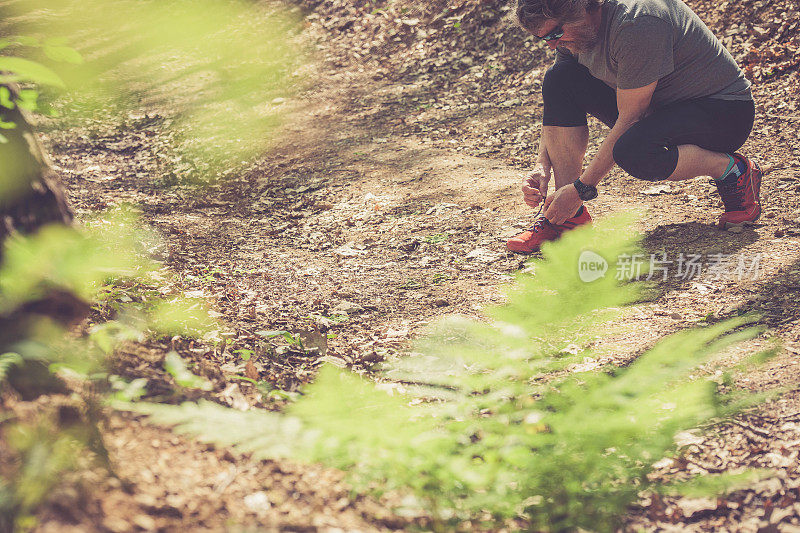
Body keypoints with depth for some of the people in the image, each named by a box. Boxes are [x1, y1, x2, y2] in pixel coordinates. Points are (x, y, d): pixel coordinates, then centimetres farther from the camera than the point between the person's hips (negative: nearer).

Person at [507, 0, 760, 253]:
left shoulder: (635, 24, -30)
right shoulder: (571, 33, -4)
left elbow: (628, 119, -27)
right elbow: (557, 106, 5)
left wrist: (581, 189, -25)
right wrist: (542, 166, -11)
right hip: (661, 106, 9)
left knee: (633, 151, -38)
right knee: (559, 80, -8)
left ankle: (734, 170, -10)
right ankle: (569, 217, -9)